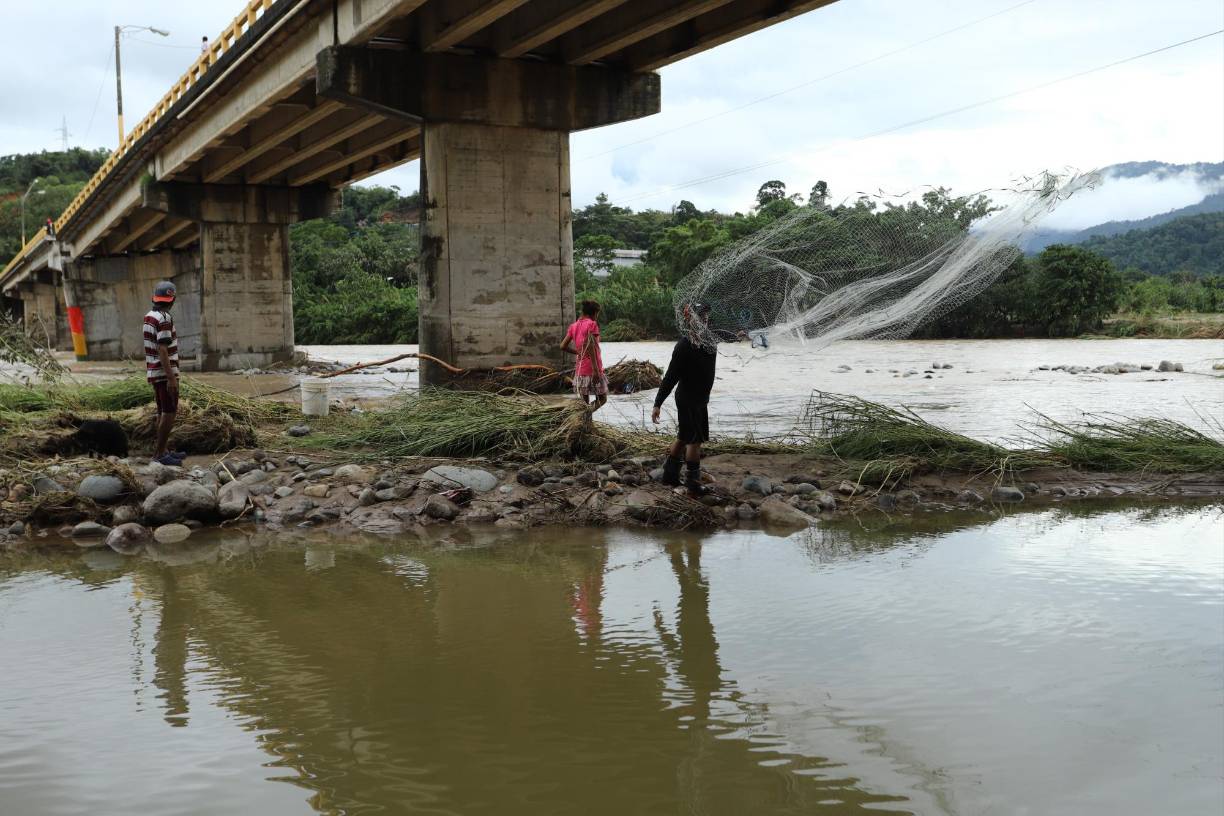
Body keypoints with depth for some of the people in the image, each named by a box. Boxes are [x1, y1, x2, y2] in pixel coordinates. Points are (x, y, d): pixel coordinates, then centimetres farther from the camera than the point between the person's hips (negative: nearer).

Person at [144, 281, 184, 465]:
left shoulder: (149, 317, 11)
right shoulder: (164, 319, -18)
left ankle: (163, 451, 17)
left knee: (163, 413, 13)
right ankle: (160, 453, -7)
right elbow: (162, 350, -23)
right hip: (165, 373, -10)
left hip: (154, 372, 10)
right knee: (170, 413, -7)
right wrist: (171, 378, -23)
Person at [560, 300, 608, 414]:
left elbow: (563, 346, 11)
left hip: (580, 370, 6)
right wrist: (595, 369, -22)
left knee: (585, 404, 11)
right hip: (592, 370, -6)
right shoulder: (592, 324, -8)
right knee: (602, 399, 2)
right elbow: (590, 346, -19)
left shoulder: (573, 326, 10)